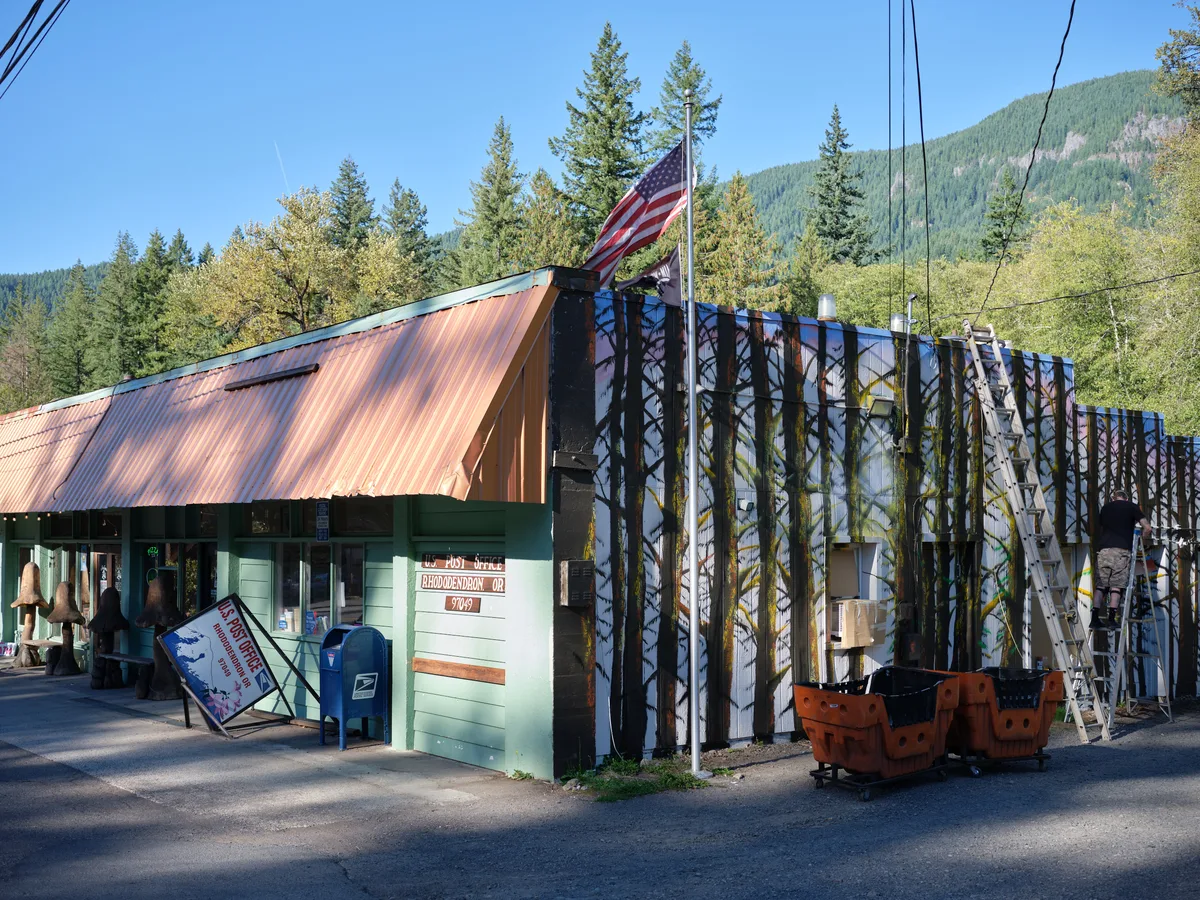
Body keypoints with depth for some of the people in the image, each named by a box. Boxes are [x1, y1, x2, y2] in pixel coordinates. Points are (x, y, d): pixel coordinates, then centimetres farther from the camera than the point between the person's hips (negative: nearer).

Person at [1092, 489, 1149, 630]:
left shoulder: (1105, 507, 22)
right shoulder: (1132, 506, 12)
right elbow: (1147, 527, 6)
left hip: (1103, 548, 3)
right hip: (1122, 549, -3)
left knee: (1100, 585, 4)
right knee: (1116, 586, -1)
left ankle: (1095, 618, -1)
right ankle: (1112, 619, -6)